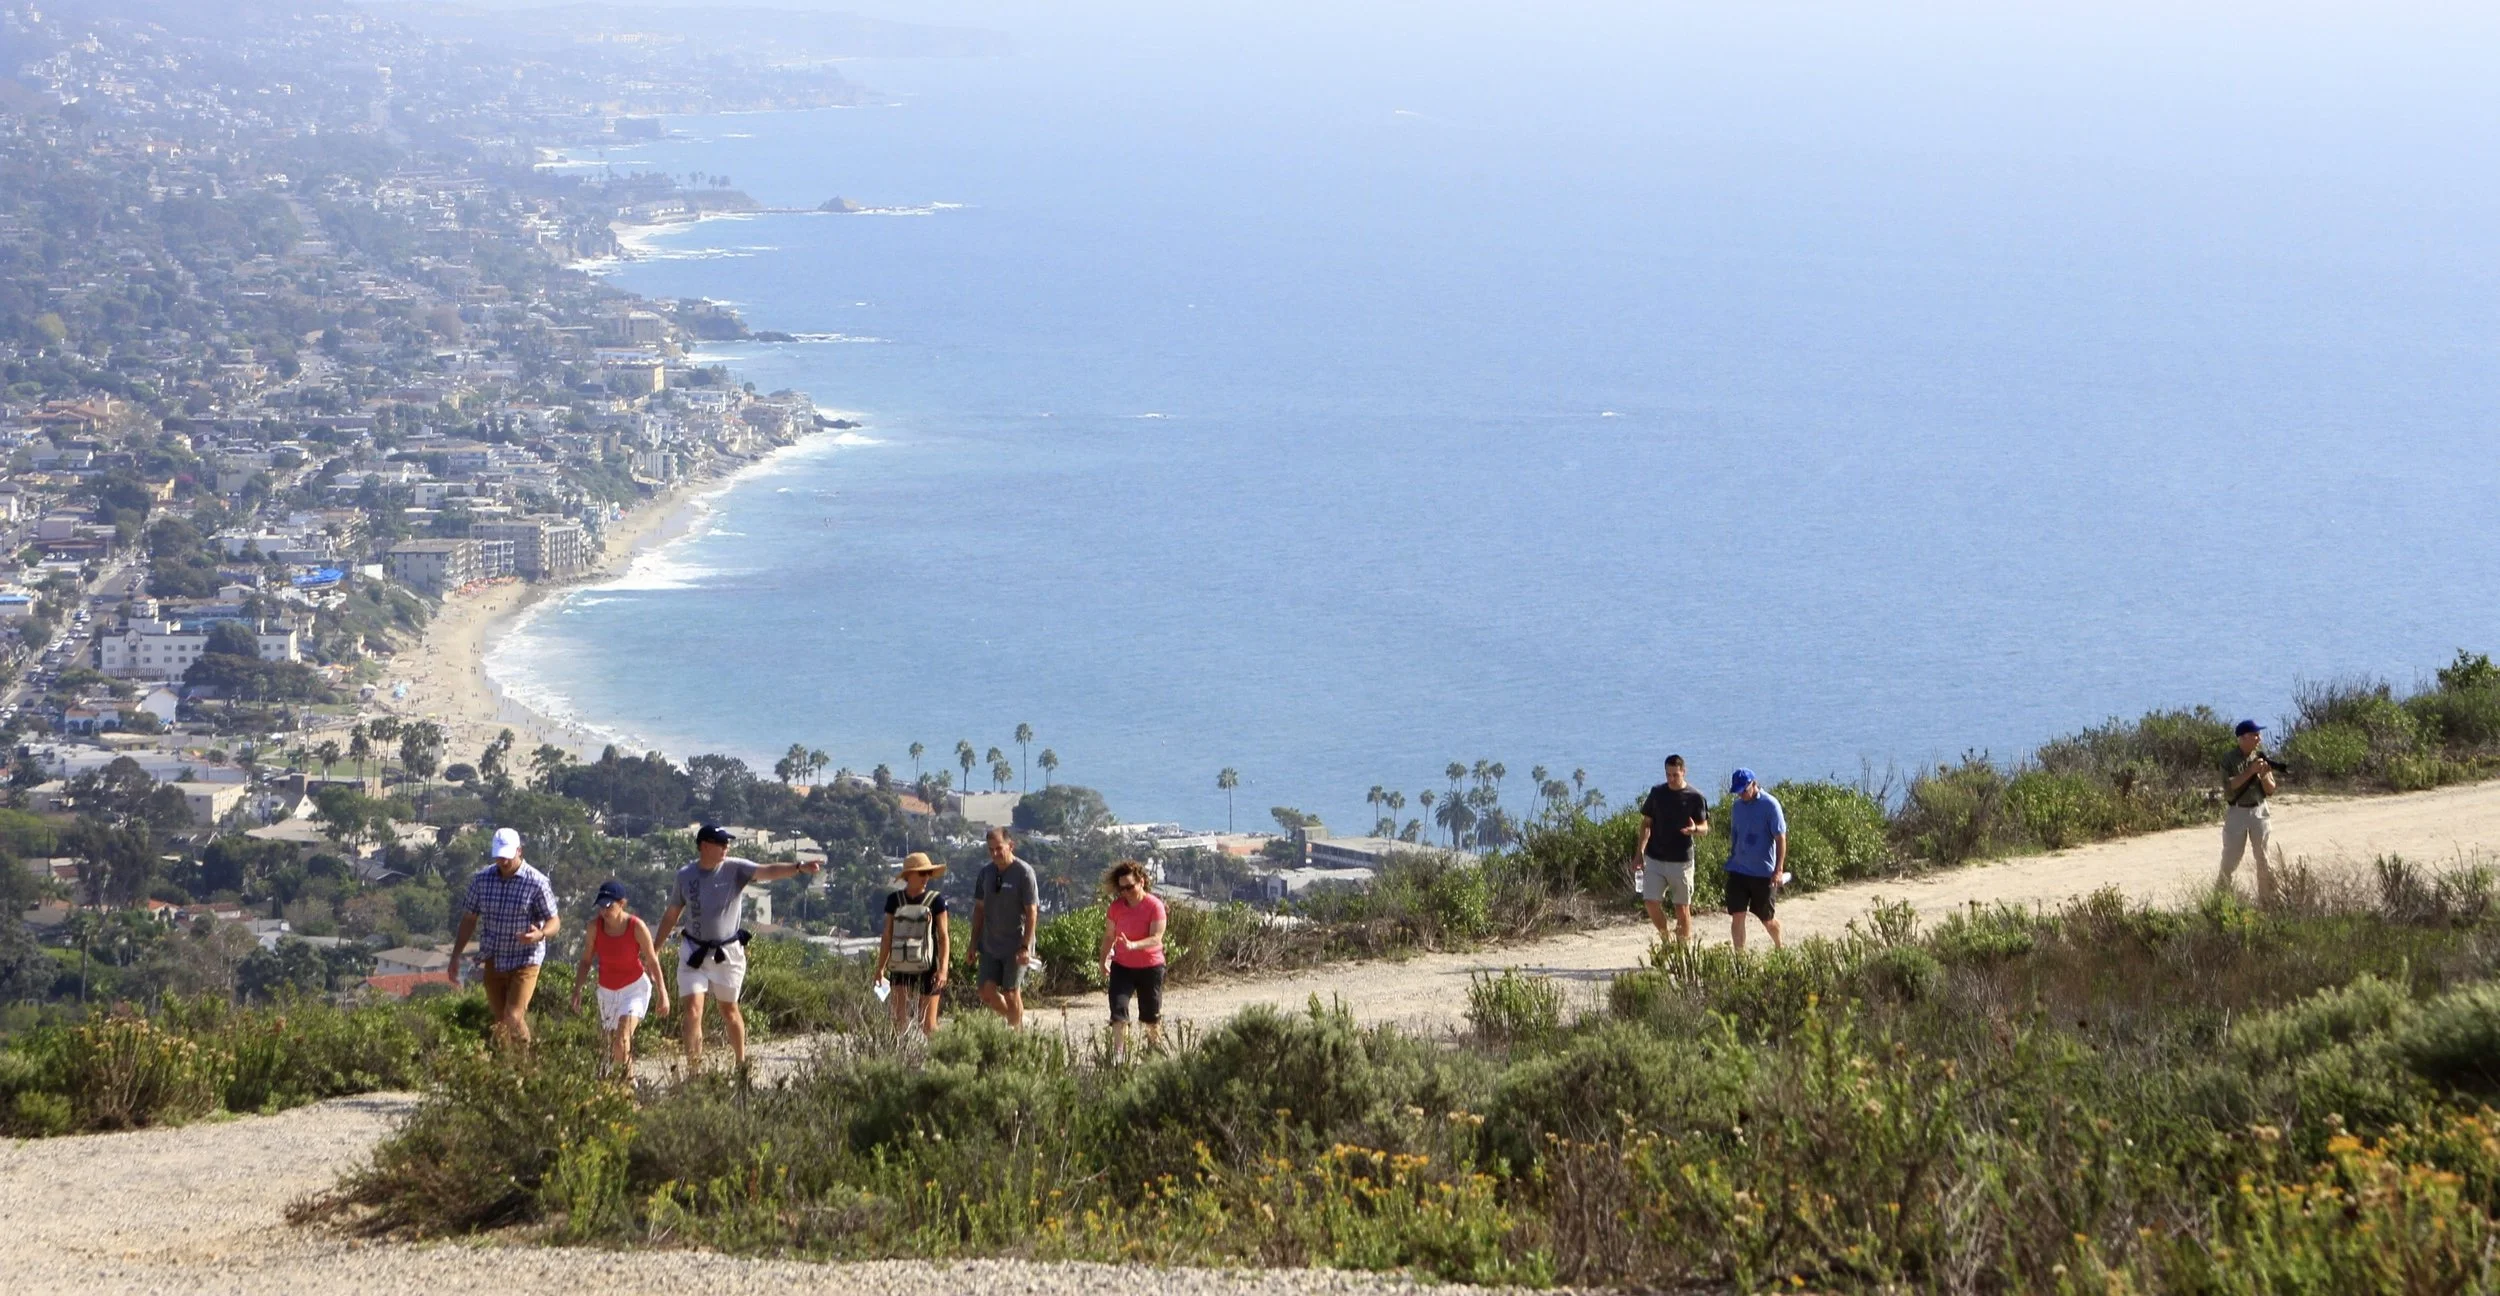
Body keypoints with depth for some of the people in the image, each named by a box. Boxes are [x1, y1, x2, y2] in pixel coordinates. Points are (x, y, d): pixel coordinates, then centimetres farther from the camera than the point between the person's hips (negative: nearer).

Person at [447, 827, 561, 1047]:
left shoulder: (537, 883, -13)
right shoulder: (482, 879, -2)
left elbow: (554, 921, -7)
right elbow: (469, 919, 7)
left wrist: (540, 934, -31)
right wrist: (455, 957, 4)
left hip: (524, 961, -4)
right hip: (492, 961, 4)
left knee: (513, 1019, -13)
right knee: (499, 1020, 9)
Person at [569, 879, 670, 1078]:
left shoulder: (637, 927, -20)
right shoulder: (595, 926, -12)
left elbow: (652, 961, -10)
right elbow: (586, 961, -2)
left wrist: (662, 993, -8)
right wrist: (577, 990, -8)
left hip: (635, 987, -4)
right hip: (607, 990, 4)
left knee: (622, 1039, -21)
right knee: (613, 1043, 9)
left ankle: (620, 1076, -13)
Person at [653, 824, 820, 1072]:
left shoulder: (735, 869, -7)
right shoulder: (685, 875, -1)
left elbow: (768, 872, -22)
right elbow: (671, 915, 10)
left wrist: (799, 868, -39)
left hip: (727, 952, -1)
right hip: (694, 952, 1)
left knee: (729, 1010, 13)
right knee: (692, 1010, -8)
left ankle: (741, 1063, 30)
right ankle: (693, 1070, -3)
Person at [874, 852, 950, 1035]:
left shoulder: (935, 900, -2)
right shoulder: (894, 900, 5)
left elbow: (944, 936, -2)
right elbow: (887, 936, 11)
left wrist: (943, 969, -12)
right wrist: (880, 968, 9)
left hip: (927, 969, -2)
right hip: (901, 969, 2)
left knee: (928, 1023, 1)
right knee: (899, 1020, -8)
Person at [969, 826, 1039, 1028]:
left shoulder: (1024, 873, -11)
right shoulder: (986, 873, 7)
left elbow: (1032, 912, -12)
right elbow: (979, 908, 15)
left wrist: (1025, 946, -16)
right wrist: (974, 942, 11)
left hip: (1015, 947, -6)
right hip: (990, 945, 6)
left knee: (1011, 994, -3)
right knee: (987, 993, 2)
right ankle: (1016, 1021, 23)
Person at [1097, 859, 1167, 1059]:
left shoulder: (1155, 906, -16)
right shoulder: (1116, 906, -5)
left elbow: (1156, 938, -24)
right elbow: (1109, 936, 6)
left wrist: (1133, 945, -39)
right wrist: (1103, 961, 6)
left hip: (1150, 967, -2)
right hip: (1122, 967, 2)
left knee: (1151, 1013, 10)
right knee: (1118, 1010, -12)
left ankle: (1156, 1046, 35)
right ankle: (1118, 1054, -14)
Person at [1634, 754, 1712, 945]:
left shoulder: (1695, 797, -4)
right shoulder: (1657, 793, 5)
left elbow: (1705, 827, -2)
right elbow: (1646, 823, 13)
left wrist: (1694, 829, -26)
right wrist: (1640, 852, 7)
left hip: (1681, 860, -3)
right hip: (1654, 858, 3)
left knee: (1682, 908, 1)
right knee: (1651, 902, -5)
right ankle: (1666, 940, 15)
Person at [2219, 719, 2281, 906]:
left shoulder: (2262, 759, 4)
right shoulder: (2229, 760, -6)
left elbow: (2270, 790, 3)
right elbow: (2229, 786, -17)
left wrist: (2263, 775, -16)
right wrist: (2250, 772, -23)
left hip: (2258, 811, 3)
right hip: (2236, 812, -3)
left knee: (2265, 860, 3)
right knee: (2230, 860, 1)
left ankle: (2268, 902, 9)